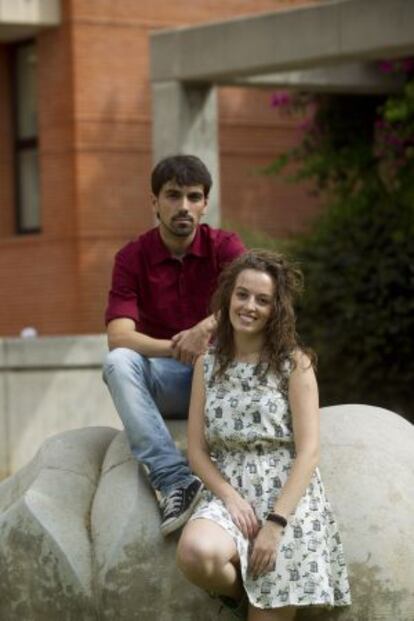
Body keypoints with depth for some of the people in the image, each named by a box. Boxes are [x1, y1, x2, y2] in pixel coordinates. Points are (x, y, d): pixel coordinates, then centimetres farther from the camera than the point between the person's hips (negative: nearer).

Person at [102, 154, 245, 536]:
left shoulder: (223, 246, -4)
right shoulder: (133, 258, -4)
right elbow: (119, 336, -17)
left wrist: (207, 327, -41)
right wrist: (176, 348, -34)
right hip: (164, 383, 0)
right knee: (118, 362, -31)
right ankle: (174, 479, -42)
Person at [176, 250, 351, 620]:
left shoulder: (294, 363, -2)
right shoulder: (207, 364, 8)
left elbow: (309, 451, -8)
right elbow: (197, 449, 6)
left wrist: (275, 523, -16)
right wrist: (230, 497, -12)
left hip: (287, 497, -2)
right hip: (228, 493, 2)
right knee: (195, 552, -29)